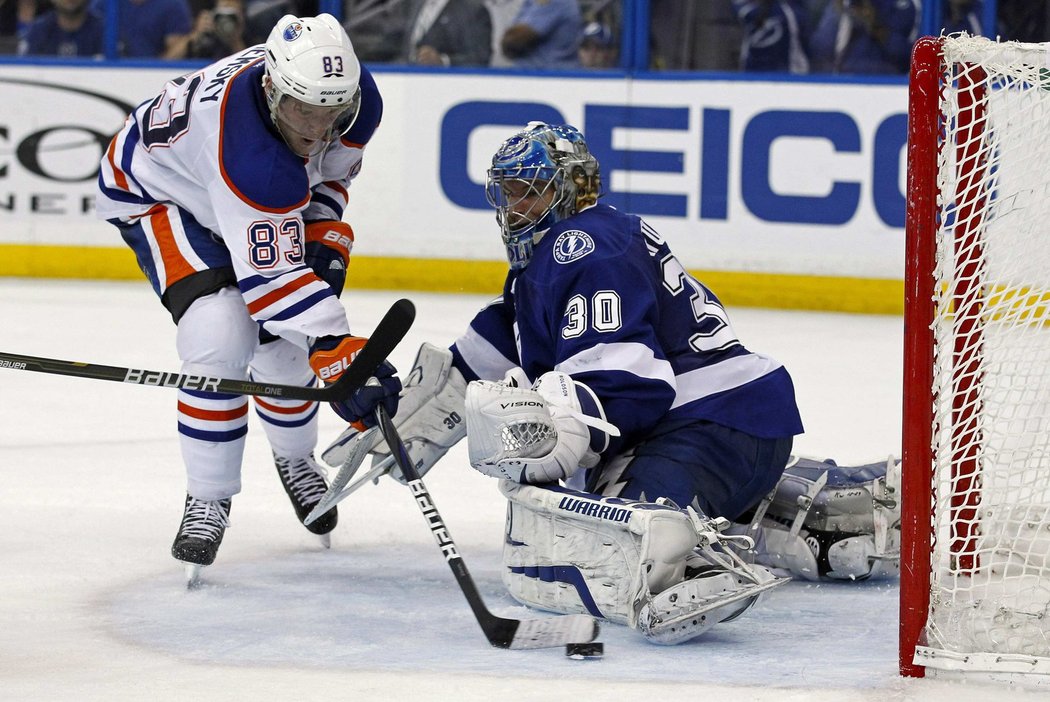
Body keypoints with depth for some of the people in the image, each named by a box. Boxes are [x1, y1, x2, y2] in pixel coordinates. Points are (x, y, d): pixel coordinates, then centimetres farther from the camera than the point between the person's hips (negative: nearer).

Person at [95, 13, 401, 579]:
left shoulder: (354, 99, -23)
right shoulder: (251, 152, -45)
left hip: (266, 208, 7)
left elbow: (330, 168, 2)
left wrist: (325, 239, -10)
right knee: (220, 335, -25)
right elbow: (271, 274, -42)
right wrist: (336, 352, -47)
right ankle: (208, 497, -6)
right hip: (154, 189, -6)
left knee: (283, 345, 2)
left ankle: (294, 456, 36)